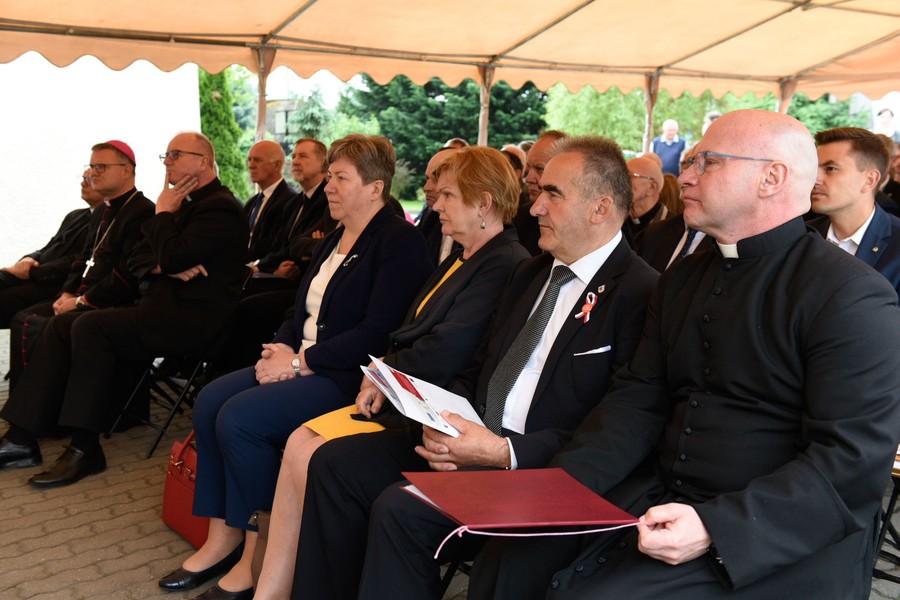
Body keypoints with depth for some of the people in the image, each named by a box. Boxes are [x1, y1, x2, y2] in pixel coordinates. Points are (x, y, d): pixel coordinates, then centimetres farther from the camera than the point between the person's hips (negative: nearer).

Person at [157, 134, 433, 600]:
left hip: (348, 376, -9)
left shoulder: (400, 243, -11)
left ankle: (259, 555, -7)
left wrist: (301, 362, -17)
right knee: (209, 402, -7)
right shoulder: (334, 238, 17)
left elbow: (376, 333, -19)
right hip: (299, 362, 9)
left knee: (240, 416, -23)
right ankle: (222, 536, 2)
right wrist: (282, 348, -2)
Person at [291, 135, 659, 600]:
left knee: (401, 508, -26)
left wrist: (504, 452, -22)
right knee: (334, 462, -1)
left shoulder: (641, 294, -12)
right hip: (471, 436, 8)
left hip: (535, 466, -8)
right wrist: (443, 417, -4)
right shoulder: (530, 273, 15)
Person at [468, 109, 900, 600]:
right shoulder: (681, 280, 13)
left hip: (775, 545, -6)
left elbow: (854, 463, -17)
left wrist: (717, 528, -26)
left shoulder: (852, 297, -11)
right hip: (657, 497, 6)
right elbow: (638, 400, 8)